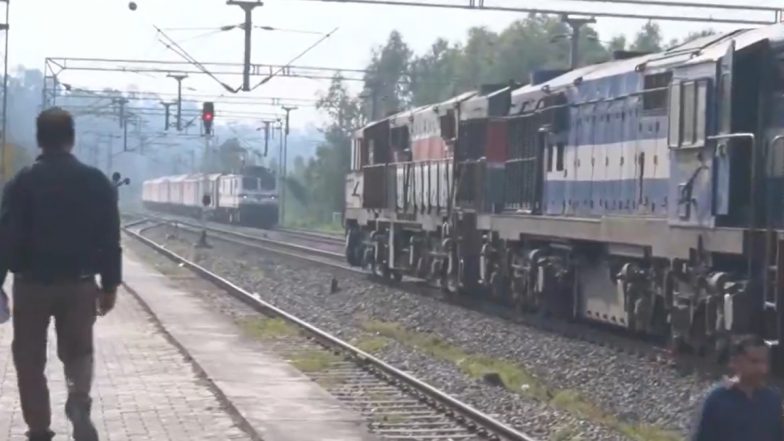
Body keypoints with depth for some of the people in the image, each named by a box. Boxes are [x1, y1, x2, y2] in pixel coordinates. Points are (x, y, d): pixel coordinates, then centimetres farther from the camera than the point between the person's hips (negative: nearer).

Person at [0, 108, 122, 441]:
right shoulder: (97, 182, -1)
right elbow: (109, 239, 0)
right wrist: (110, 285, 7)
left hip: (31, 285, -2)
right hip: (79, 284, 2)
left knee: (30, 358, 10)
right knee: (78, 351, 14)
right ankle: (79, 402, -14)